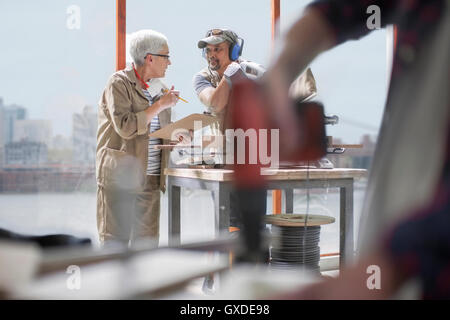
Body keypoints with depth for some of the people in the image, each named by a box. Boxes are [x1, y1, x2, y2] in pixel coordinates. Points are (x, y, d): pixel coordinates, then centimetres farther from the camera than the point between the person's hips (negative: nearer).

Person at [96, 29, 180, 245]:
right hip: (119, 177, -7)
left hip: (150, 178, 7)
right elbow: (126, 127, -21)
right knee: (115, 239, -4)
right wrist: (160, 105, -14)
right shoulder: (119, 83, -7)